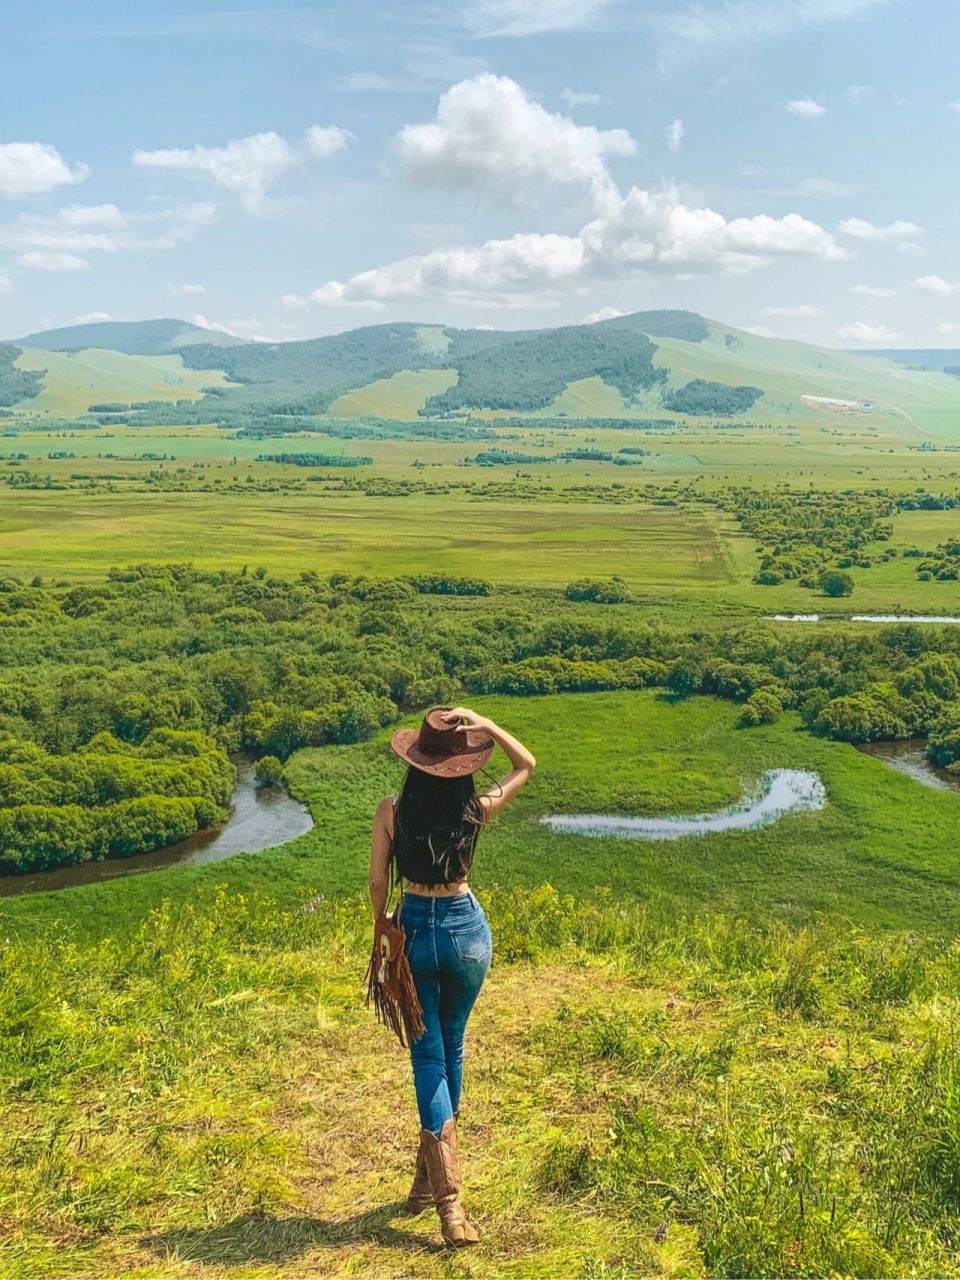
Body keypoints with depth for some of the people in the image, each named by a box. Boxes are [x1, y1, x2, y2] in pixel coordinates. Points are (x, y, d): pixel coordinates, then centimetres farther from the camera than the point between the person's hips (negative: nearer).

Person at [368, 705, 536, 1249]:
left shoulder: (392, 810, -12)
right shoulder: (475, 810, -10)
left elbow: (378, 881, -4)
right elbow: (527, 764, 6)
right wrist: (486, 725, -6)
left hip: (415, 927, -1)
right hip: (466, 928, 1)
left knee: (428, 1054, 5)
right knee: (452, 1047, 19)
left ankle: (449, 1201, -3)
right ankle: (431, 1179, 33)